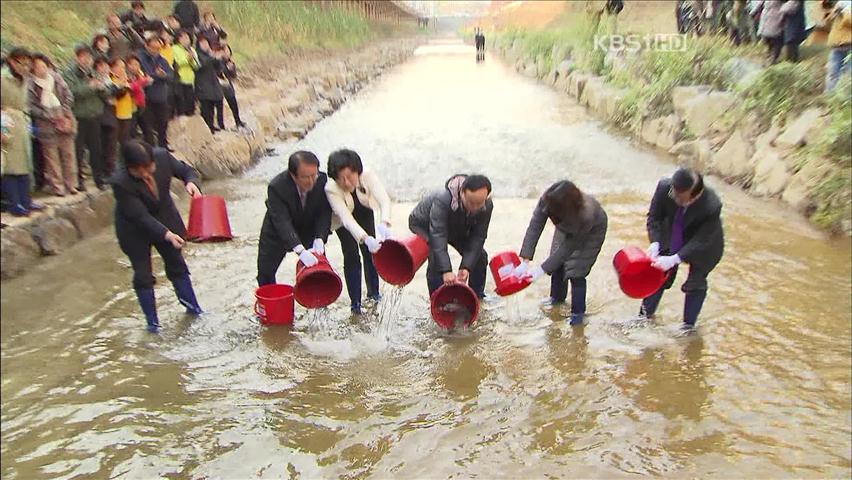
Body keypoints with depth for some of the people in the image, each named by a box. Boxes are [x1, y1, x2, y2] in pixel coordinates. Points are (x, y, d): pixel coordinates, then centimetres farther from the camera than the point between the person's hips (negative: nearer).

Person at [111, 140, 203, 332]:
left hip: (165, 219, 4)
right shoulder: (120, 183, -33)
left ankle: (193, 308, 33)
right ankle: (152, 322, 22)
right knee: (143, 275, 5)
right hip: (135, 229, -4)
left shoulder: (162, 156, -25)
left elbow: (185, 170, -7)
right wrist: (166, 234, -40)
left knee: (176, 264, 16)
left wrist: (191, 182, -29)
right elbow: (140, 216, -30)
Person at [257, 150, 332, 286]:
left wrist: (319, 238, -37)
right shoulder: (276, 187, -34)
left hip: (308, 230, 3)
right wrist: (300, 250, -53)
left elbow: (324, 213, -19)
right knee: (265, 274, 1)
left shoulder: (322, 180, -25)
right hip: (277, 233, -2)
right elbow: (282, 222, -40)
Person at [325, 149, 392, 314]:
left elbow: (384, 200, -47)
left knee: (370, 253, 3)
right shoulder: (331, 189, -39)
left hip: (366, 214, 2)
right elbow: (346, 218, -47)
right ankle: (355, 302, 3)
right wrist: (365, 238, -61)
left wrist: (384, 223, -66)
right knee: (351, 257, -10)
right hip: (343, 223, -2)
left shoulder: (368, 176, -36)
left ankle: (373, 293, 25)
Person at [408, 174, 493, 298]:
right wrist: (446, 271, -54)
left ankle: (478, 296, 19)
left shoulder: (487, 206, -29)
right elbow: (437, 236, -48)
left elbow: (477, 238, -26)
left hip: (457, 228, 5)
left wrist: (466, 267, -36)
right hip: (424, 224, -5)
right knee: (436, 260, -25)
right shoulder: (443, 200, -44)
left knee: (479, 256, -1)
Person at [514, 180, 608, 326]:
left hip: (592, 231, -5)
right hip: (568, 226, 5)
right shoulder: (548, 200, -37)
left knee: (576, 271, -9)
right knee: (558, 262, 11)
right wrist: (525, 262, -41)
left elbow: (568, 247, -35)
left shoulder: (586, 215, -45)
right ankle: (557, 297, 39)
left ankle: (578, 312, 12)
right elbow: (534, 228, -35)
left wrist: (542, 270, -34)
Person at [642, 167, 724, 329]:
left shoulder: (712, 207, -40)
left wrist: (675, 259, -42)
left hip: (704, 245, -3)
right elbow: (654, 217, -19)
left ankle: (688, 326, 30)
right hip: (671, 238, 3)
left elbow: (700, 241, -32)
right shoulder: (664, 187, -33)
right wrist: (655, 243, -34)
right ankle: (644, 315, 32)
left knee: (696, 283, 8)